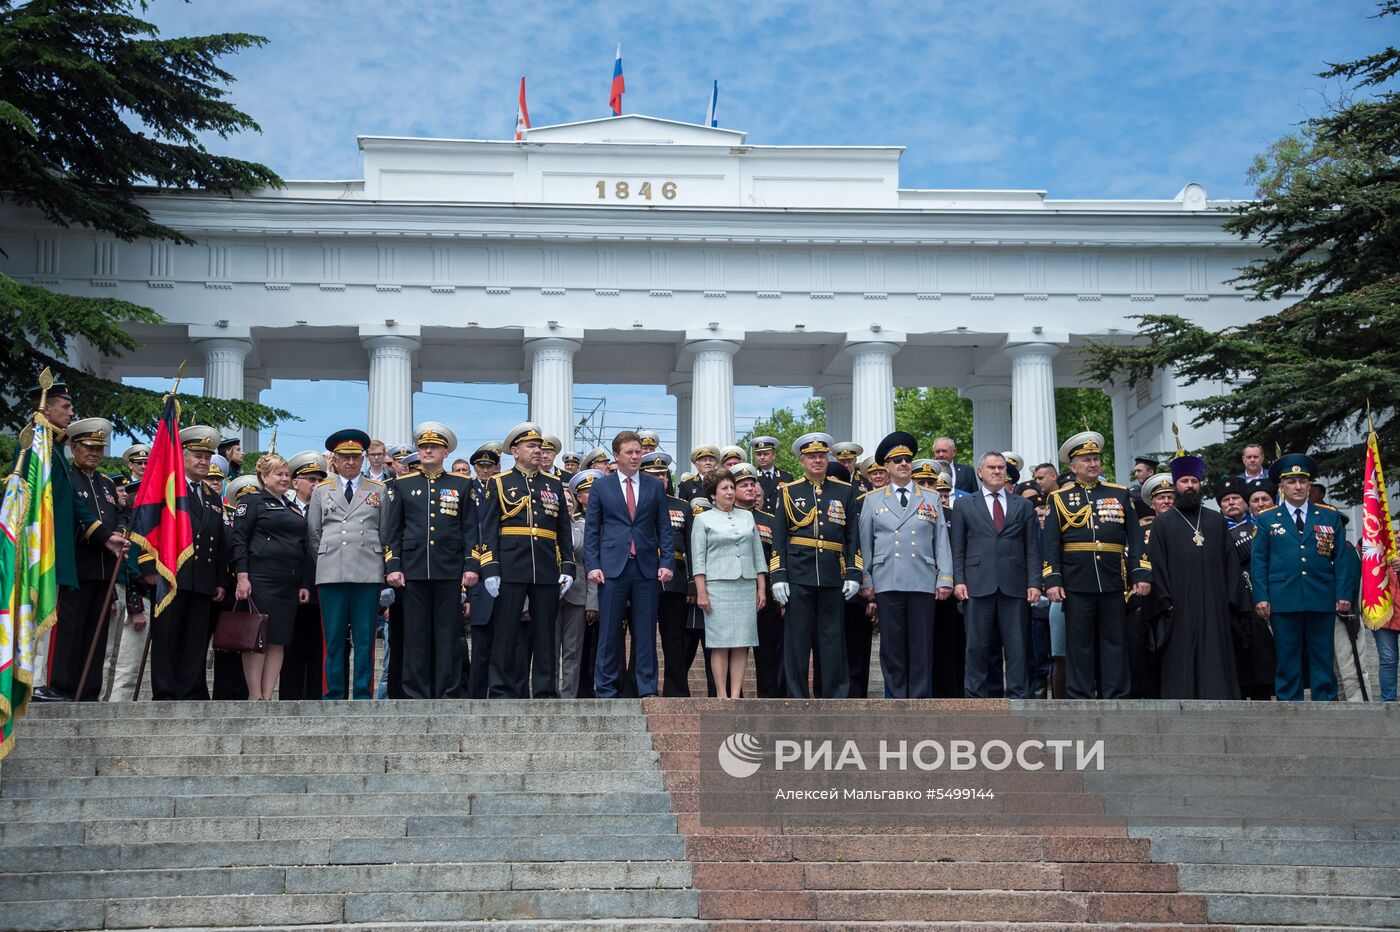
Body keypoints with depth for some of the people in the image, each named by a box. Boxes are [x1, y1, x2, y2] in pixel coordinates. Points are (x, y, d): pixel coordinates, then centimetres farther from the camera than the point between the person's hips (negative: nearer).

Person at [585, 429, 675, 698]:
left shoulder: (655, 486, 11)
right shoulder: (601, 487, 8)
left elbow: (664, 528, 10)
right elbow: (591, 530, 7)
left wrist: (667, 563, -2)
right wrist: (592, 565, -4)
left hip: (647, 569, 1)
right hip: (612, 568, -1)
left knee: (646, 633, 3)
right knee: (609, 634, 0)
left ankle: (647, 691, 6)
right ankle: (606, 691, 6)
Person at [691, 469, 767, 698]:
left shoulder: (747, 517, 16)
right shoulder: (703, 520, 6)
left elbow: (758, 554, 16)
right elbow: (698, 559, 0)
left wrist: (762, 588, 9)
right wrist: (701, 592, -8)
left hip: (747, 586, 4)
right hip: (718, 586, -4)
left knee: (743, 644, -1)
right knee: (720, 644, -5)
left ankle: (736, 695, 0)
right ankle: (722, 697, -2)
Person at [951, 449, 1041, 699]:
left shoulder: (1023, 506, 15)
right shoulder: (964, 507, 12)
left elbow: (1032, 548, 10)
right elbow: (958, 549, 7)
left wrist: (1034, 583, 0)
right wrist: (958, 581, -4)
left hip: (1014, 585, 1)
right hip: (977, 584, -1)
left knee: (1017, 646, 0)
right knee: (978, 646, 0)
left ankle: (1018, 698, 3)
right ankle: (977, 697, 5)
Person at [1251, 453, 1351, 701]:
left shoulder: (1330, 516, 12)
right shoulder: (1266, 520, 9)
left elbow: (1341, 557, 9)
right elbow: (1258, 561, 5)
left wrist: (1343, 594, 0)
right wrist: (1261, 597, -5)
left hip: (1323, 600, 1)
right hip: (1283, 602, -1)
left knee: (1323, 660, 3)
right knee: (1287, 661, 1)